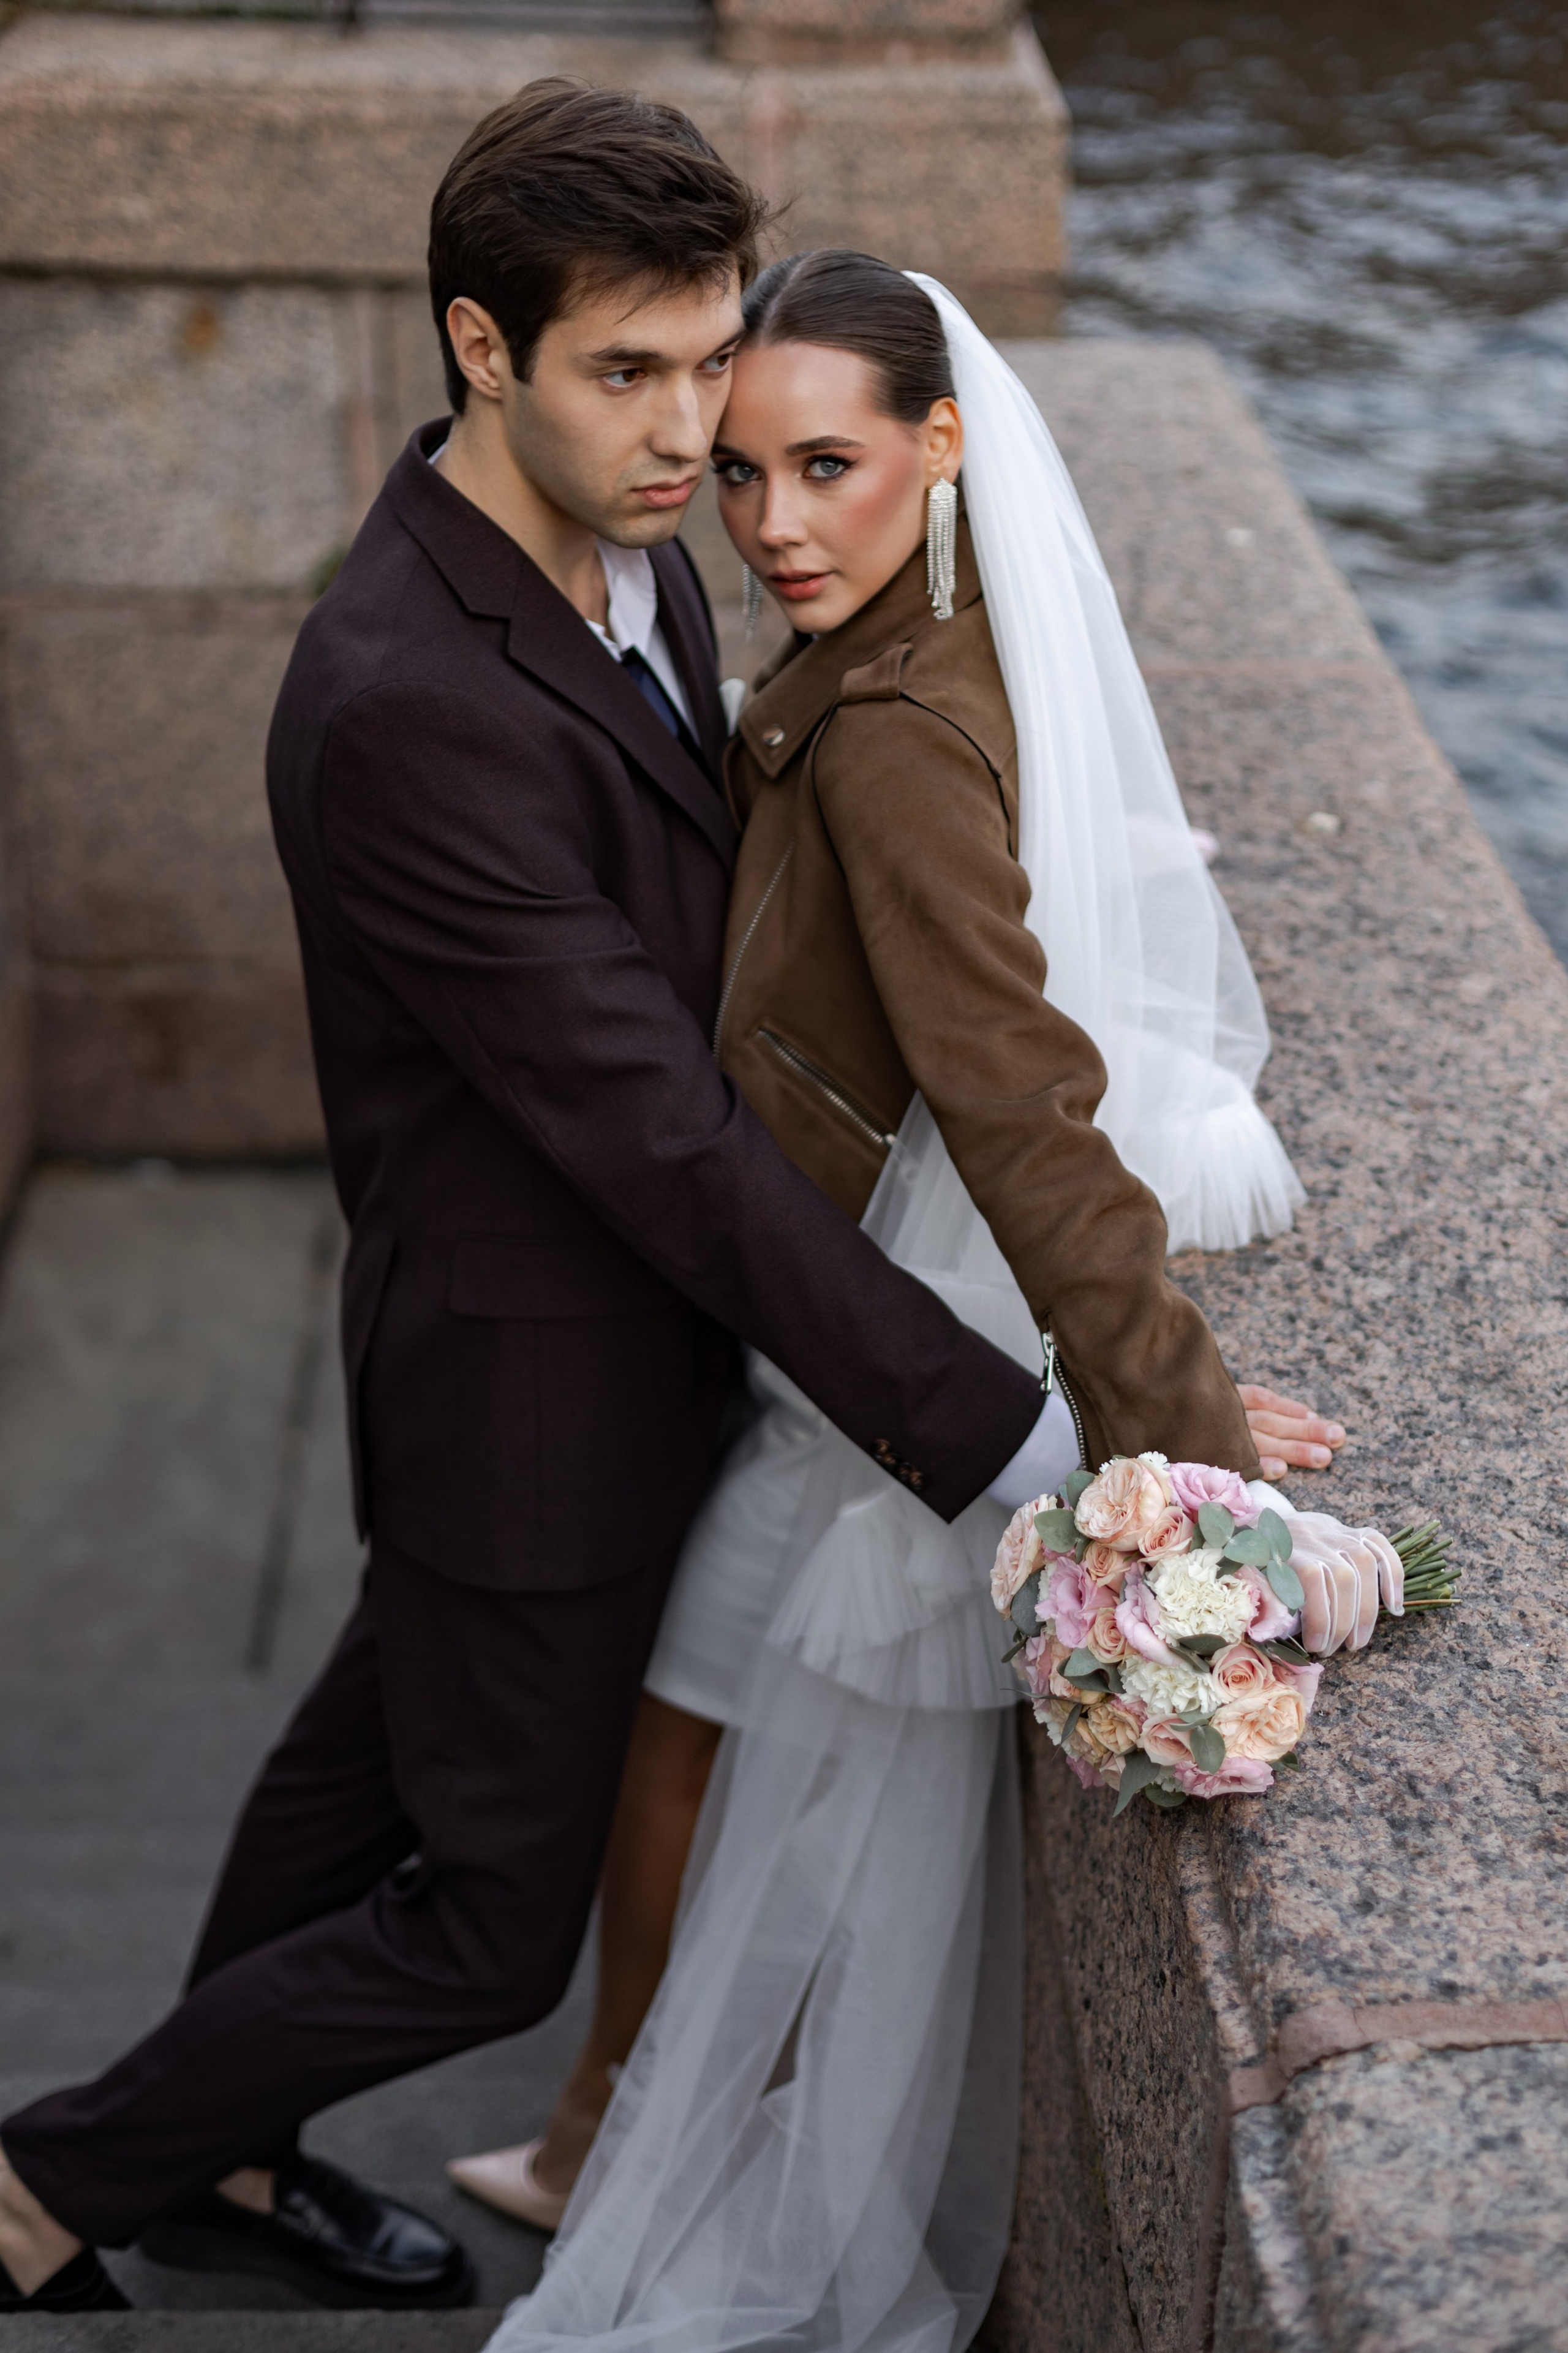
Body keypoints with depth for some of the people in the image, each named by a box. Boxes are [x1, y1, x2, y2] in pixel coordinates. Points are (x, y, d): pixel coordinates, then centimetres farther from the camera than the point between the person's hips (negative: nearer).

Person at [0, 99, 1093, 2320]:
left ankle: (214, 2157, 50)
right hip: (536, 1384, -9)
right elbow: (659, 1140, -32)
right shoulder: (407, 703, -32)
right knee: (489, 1922, 8)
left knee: (379, 1750, 26)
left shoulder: (623, 548, -3)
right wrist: (1005, 1439, -29)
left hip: (620, 1323, 9)